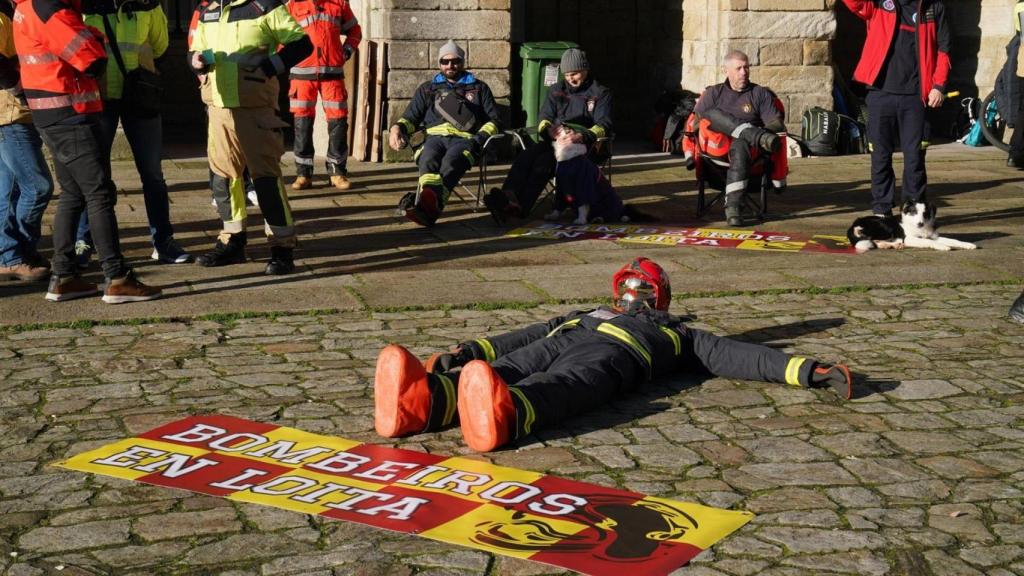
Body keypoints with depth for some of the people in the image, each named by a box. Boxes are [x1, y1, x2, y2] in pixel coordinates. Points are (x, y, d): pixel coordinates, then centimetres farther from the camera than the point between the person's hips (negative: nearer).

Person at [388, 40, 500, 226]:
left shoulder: (479, 88, 28)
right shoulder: (428, 89, 33)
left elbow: (493, 120, 22)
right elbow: (410, 117, 29)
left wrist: (482, 136, 0)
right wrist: (398, 127, 5)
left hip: (465, 138, -2)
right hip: (435, 136, 2)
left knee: (450, 161, -40)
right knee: (428, 159, -37)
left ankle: (425, 204, -68)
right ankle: (429, 206, -66)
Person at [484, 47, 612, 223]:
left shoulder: (600, 93, 8)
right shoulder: (557, 90, 23)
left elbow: (603, 124, -5)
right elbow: (544, 118, 14)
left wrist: (583, 136, -27)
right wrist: (550, 129, -13)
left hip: (586, 144, -5)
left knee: (544, 160, -34)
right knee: (526, 156, -28)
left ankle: (521, 207, -49)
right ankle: (509, 197, -51)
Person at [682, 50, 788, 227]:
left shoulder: (760, 94, 18)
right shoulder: (713, 93, 20)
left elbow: (776, 125, 10)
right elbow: (694, 122, 12)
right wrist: (689, 152, 1)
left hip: (749, 146, -1)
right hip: (716, 146, 1)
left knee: (740, 146, -41)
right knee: (712, 114, -29)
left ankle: (733, 207, -48)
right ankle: (758, 137, -39)